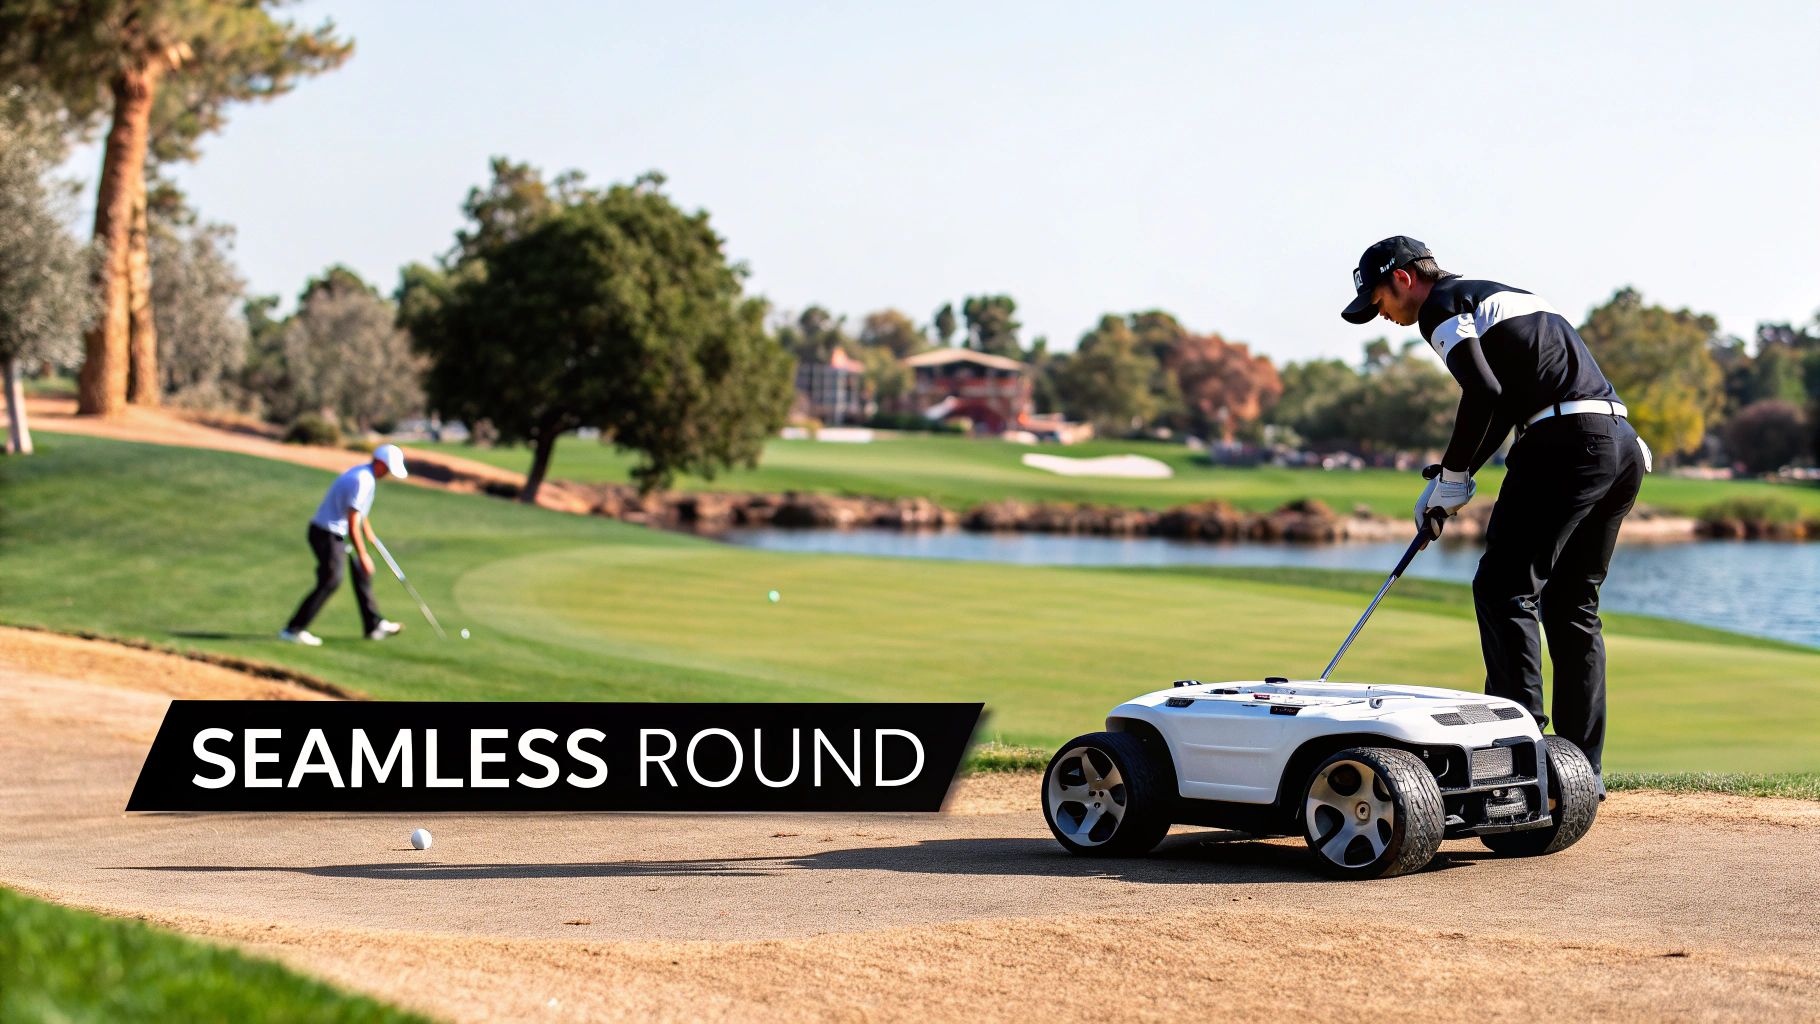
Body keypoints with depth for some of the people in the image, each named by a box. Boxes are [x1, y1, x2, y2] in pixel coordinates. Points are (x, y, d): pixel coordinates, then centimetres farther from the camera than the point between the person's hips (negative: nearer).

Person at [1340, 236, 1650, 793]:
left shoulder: (1443, 305, 1)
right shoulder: (1497, 294, 30)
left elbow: (1484, 394, -14)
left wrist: (1452, 476, -4)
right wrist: (1452, 479, 24)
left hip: (1567, 443, -9)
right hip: (1624, 446, 9)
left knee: (1505, 587, -7)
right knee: (1572, 603, 12)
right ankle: (1582, 768, 11)